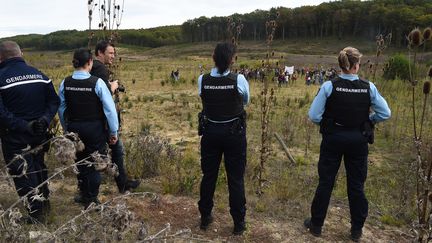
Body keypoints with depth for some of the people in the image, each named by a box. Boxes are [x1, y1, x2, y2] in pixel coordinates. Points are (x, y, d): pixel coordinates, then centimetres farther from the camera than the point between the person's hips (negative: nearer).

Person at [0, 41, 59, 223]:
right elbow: (54, 101, 1)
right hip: (39, 134, 5)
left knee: (23, 174, 7)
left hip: (15, 138, -5)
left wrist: (23, 126, -20)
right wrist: (45, 119, -9)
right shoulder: (39, 74, 1)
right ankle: (45, 206, 36)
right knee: (39, 168, 23)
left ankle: (37, 214, 13)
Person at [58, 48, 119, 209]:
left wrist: (67, 129, 18)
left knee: (81, 163, 20)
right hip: (95, 129, -4)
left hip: (74, 129, 4)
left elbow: (61, 109, 5)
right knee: (95, 165, 10)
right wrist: (113, 132, -5)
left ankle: (85, 197, 35)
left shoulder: (65, 83, -4)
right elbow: (110, 109, -15)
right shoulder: (97, 82, -16)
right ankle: (91, 201, 17)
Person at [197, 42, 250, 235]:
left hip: (210, 132, 2)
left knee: (208, 176, 16)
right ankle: (238, 223, 20)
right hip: (234, 133, -2)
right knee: (236, 178, 9)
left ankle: (205, 218, 30)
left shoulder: (202, 80, -8)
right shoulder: (239, 80, -13)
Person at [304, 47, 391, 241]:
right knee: (356, 185, 15)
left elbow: (314, 116, -15)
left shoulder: (329, 86, -13)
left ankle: (316, 225, 24)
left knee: (325, 182, 12)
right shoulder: (369, 87, -8)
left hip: (333, 139, -1)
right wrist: (368, 120, 11)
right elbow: (385, 114, -4)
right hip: (358, 140, 1)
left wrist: (328, 122, 4)